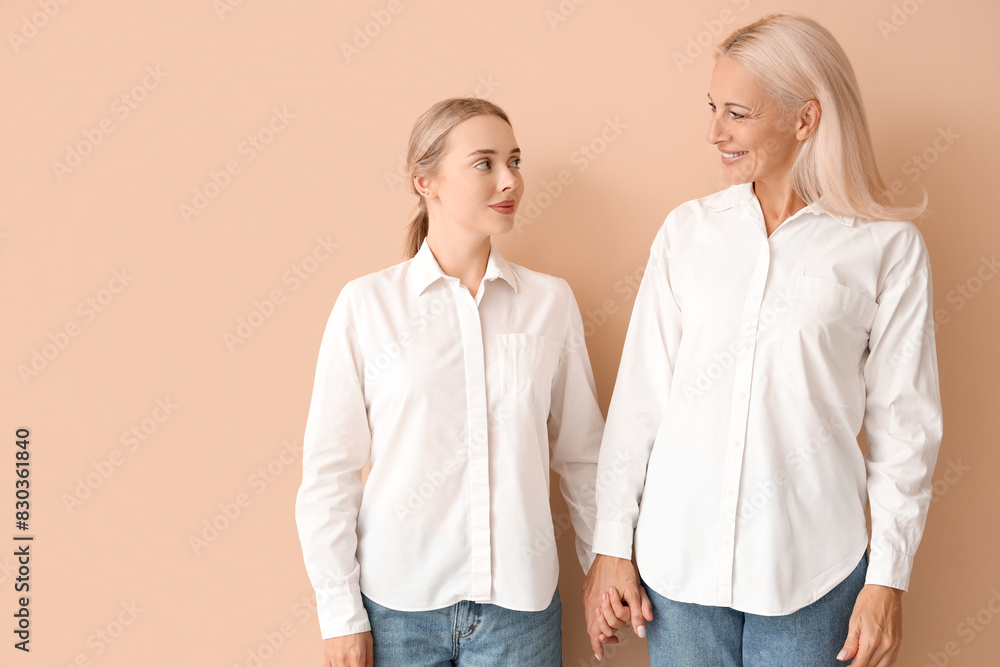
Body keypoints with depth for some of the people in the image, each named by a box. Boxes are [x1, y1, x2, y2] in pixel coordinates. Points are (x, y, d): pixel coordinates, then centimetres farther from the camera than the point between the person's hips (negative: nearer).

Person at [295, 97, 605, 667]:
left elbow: (582, 454, 8)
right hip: (398, 603, -1)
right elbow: (329, 469, -3)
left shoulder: (551, 301, 1)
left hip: (519, 601, 2)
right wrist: (340, 613, -2)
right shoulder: (366, 304, -5)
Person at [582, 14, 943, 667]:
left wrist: (888, 578, -2)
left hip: (811, 566, -2)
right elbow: (638, 395, 3)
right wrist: (612, 544, 2)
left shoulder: (888, 246, -4)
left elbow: (904, 422, -1)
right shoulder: (687, 232, 3)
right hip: (680, 554, 2)